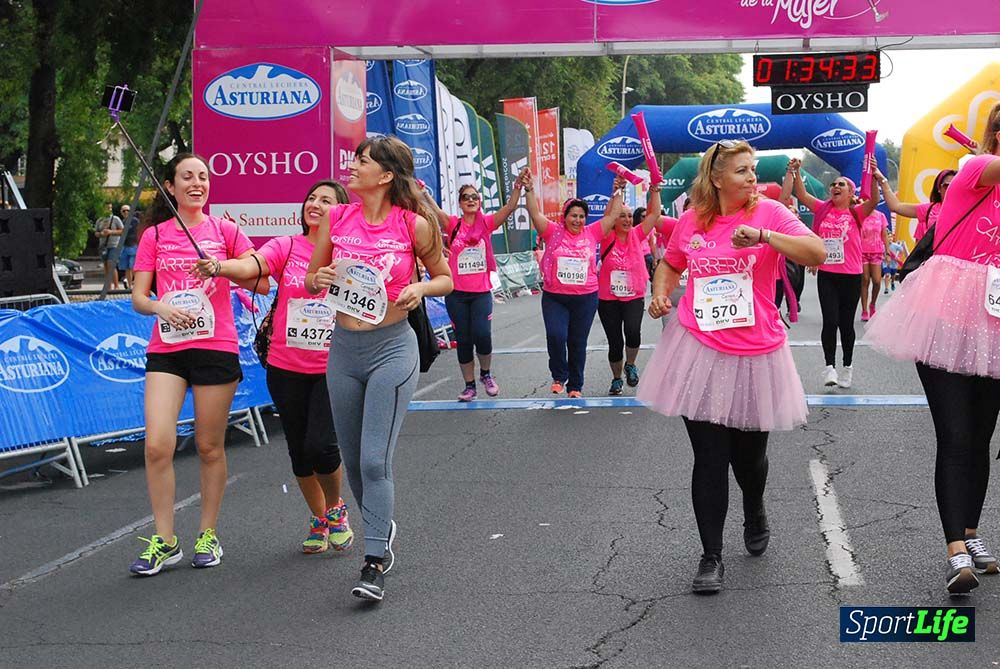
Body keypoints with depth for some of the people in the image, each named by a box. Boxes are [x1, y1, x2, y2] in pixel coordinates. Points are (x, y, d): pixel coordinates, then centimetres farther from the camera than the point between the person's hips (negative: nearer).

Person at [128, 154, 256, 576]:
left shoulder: (225, 231, 5)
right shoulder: (154, 236, 8)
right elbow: (138, 298, 5)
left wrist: (224, 267, -16)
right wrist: (161, 307, -16)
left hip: (216, 347, -1)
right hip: (166, 350, 1)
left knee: (210, 446, 4)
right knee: (157, 445, -10)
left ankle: (208, 535, 19)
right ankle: (164, 541, 2)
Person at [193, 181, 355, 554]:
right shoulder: (286, 247, -1)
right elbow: (250, 267, -19)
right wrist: (218, 266, -39)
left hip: (333, 368, -2)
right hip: (286, 368, 2)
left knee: (321, 445, -14)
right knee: (299, 450, 10)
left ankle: (335, 507, 16)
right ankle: (319, 519, 33)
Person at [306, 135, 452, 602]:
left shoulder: (414, 225, -7)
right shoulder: (337, 218, 1)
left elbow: (445, 278, 7)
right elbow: (311, 280, 13)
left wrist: (419, 289, -13)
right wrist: (318, 281, -10)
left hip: (392, 348, -4)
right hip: (344, 348, 4)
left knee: (375, 459, -12)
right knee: (353, 459, 14)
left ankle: (374, 565, -4)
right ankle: (382, 528, 40)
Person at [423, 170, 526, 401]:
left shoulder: (486, 223, 1)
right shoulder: (453, 224, 0)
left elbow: (510, 208, -10)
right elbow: (434, 210, -14)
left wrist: (518, 187, -24)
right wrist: (422, 191, -28)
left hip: (482, 292, -1)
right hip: (456, 293, 1)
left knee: (482, 335, -13)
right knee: (463, 340, 6)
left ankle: (486, 374, 14)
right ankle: (469, 385, 20)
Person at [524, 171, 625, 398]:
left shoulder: (592, 234, 4)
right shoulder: (554, 232, 0)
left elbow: (612, 215, 7)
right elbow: (535, 213, -7)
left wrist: (618, 192, 5)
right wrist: (529, 190, -15)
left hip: (585, 298, 2)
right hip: (554, 298, -2)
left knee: (578, 343, 9)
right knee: (555, 336, -19)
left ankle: (575, 386, 22)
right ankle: (559, 376, 6)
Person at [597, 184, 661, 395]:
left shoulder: (636, 235, 1)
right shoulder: (607, 238, -3)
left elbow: (654, 214, -3)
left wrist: (654, 189, -11)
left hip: (634, 297, 0)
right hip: (608, 299, 0)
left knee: (633, 331, -24)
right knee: (615, 342, 5)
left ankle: (630, 365, 5)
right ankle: (617, 378, 30)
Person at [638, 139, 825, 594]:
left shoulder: (769, 212, -4)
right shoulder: (691, 222, 3)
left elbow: (817, 253, -17)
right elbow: (670, 265, 22)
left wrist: (764, 236, -28)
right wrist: (660, 294, 1)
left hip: (755, 353, 0)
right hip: (700, 351, 1)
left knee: (748, 454, 14)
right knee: (709, 458, -2)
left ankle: (755, 515, 47)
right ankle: (711, 557, 8)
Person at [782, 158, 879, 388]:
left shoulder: (856, 213, -2)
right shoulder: (823, 209, 6)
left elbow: (874, 200, -18)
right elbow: (801, 194, 1)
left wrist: (873, 177, -32)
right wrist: (794, 172, -9)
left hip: (851, 276, -1)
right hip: (826, 275, 1)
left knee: (846, 323, 10)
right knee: (830, 321, -8)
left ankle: (847, 366, 24)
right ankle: (830, 367, -1)